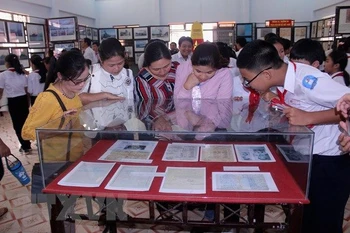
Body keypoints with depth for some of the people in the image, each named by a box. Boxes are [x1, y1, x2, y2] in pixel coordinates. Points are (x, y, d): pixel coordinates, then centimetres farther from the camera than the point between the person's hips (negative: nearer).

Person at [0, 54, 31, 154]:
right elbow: (26, 90, 6)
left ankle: (25, 146, 12)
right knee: (25, 122, 15)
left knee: (17, 124, 8)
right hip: (23, 100, 4)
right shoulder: (22, 73, 3)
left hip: (13, 102, -4)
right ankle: (27, 145, 24)